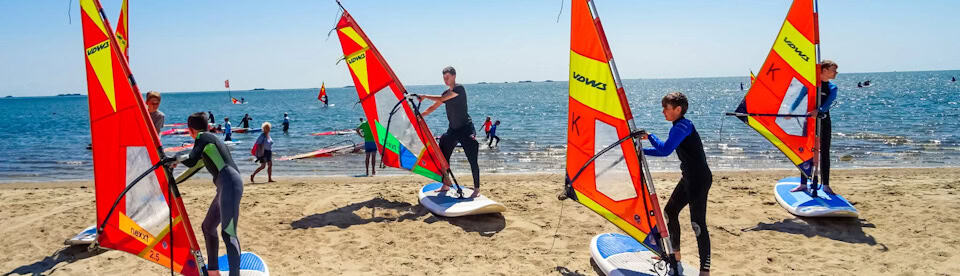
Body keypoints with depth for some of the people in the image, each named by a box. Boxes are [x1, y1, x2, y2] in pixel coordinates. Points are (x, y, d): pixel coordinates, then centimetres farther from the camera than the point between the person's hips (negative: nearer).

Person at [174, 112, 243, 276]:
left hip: (229, 184, -10)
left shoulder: (203, 137, 1)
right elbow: (195, 167, 38)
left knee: (228, 233, -18)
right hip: (225, 187, 10)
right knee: (208, 226, 20)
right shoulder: (210, 141, 29)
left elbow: (191, 162, -10)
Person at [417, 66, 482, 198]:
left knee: (472, 160, -10)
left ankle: (476, 189, -4)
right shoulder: (446, 93, 13)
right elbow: (434, 107, 20)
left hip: (466, 129, -8)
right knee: (444, 157, 9)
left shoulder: (459, 88, -13)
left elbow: (441, 99, -19)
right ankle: (446, 185, 20)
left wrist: (425, 96, -8)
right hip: (452, 129, 9)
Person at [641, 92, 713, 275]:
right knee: (670, 212, 19)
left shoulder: (683, 126, -16)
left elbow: (665, 149, -26)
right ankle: (674, 253, 34)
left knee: (698, 224, -10)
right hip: (688, 178, 11)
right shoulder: (678, 127, 14)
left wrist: (649, 136, -11)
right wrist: (642, 151, 23)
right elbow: (665, 151, 26)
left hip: (700, 179, -11)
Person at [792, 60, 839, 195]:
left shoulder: (832, 88, 2)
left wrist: (818, 111, -35)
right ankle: (803, 183, 10)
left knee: (824, 152, 1)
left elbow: (828, 103, -15)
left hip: (824, 121, 0)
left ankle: (826, 185, 8)